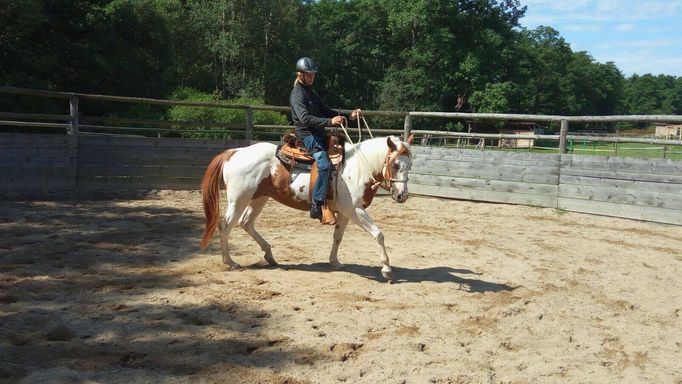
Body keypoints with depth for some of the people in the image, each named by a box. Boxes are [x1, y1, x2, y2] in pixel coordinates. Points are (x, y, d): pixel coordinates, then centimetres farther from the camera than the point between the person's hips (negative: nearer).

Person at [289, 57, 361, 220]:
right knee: (325, 164, -28)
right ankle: (316, 205, -30)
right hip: (306, 135, -10)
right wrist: (330, 122, -31)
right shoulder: (297, 93, -8)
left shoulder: (311, 93, 21)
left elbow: (326, 111, 22)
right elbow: (305, 118, -22)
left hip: (318, 134, 10)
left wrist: (349, 116, 9)